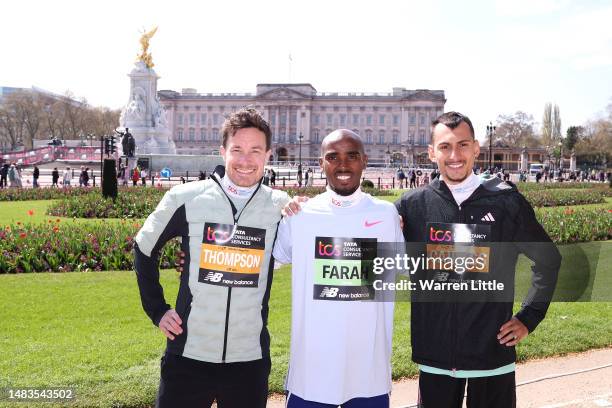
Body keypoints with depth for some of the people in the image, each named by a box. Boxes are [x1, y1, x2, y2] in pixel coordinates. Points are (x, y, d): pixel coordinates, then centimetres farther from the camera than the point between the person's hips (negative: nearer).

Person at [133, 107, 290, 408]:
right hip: (188, 355, -1)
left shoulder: (282, 207, -2)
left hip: (250, 360, 1)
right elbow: (144, 249, 9)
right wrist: (156, 310, 4)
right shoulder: (186, 198, -5)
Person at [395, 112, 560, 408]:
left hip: (493, 352, 0)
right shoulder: (412, 205, -3)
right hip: (434, 354, 1)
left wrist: (529, 318, 4)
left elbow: (548, 260, 8)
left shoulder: (507, 202, -4)